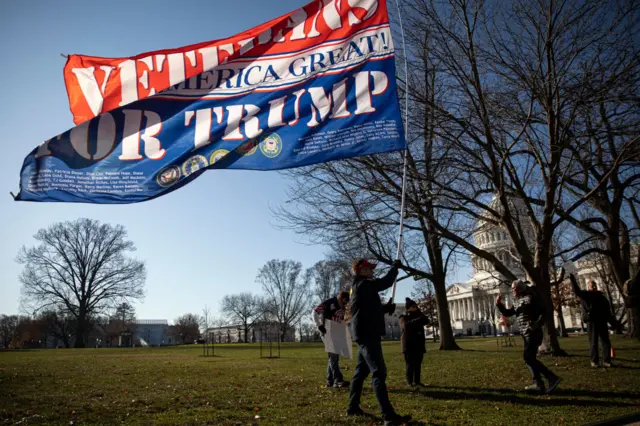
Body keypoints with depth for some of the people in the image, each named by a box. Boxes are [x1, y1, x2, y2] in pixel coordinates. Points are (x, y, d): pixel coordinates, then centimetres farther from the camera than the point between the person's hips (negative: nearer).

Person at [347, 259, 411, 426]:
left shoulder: (361, 287, 20)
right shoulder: (363, 284, -12)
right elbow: (386, 282, -17)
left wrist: (387, 308, 9)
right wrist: (395, 267, -1)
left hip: (365, 334, 11)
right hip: (367, 334, -11)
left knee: (361, 371, 15)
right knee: (379, 372, -15)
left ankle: (353, 407, 24)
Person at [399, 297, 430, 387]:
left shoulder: (417, 316, 18)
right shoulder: (403, 318, 1)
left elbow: (426, 321, 2)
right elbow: (406, 325, -20)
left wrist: (419, 312, -2)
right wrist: (417, 321, -15)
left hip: (419, 345, 5)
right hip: (409, 345, -5)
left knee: (418, 364, 2)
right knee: (410, 364, -6)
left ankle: (417, 381, 8)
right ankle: (410, 382, -2)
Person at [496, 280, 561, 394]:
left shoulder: (530, 297, -12)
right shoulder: (517, 301, 15)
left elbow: (544, 312, -16)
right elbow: (508, 313, 19)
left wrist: (536, 326, -22)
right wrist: (499, 304, 4)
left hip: (533, 333, -10)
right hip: (526, 333, 10)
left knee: (528, 357, -13)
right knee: (530, 358, 11)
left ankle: (552, 378, -10)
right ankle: (538, 383, 15)